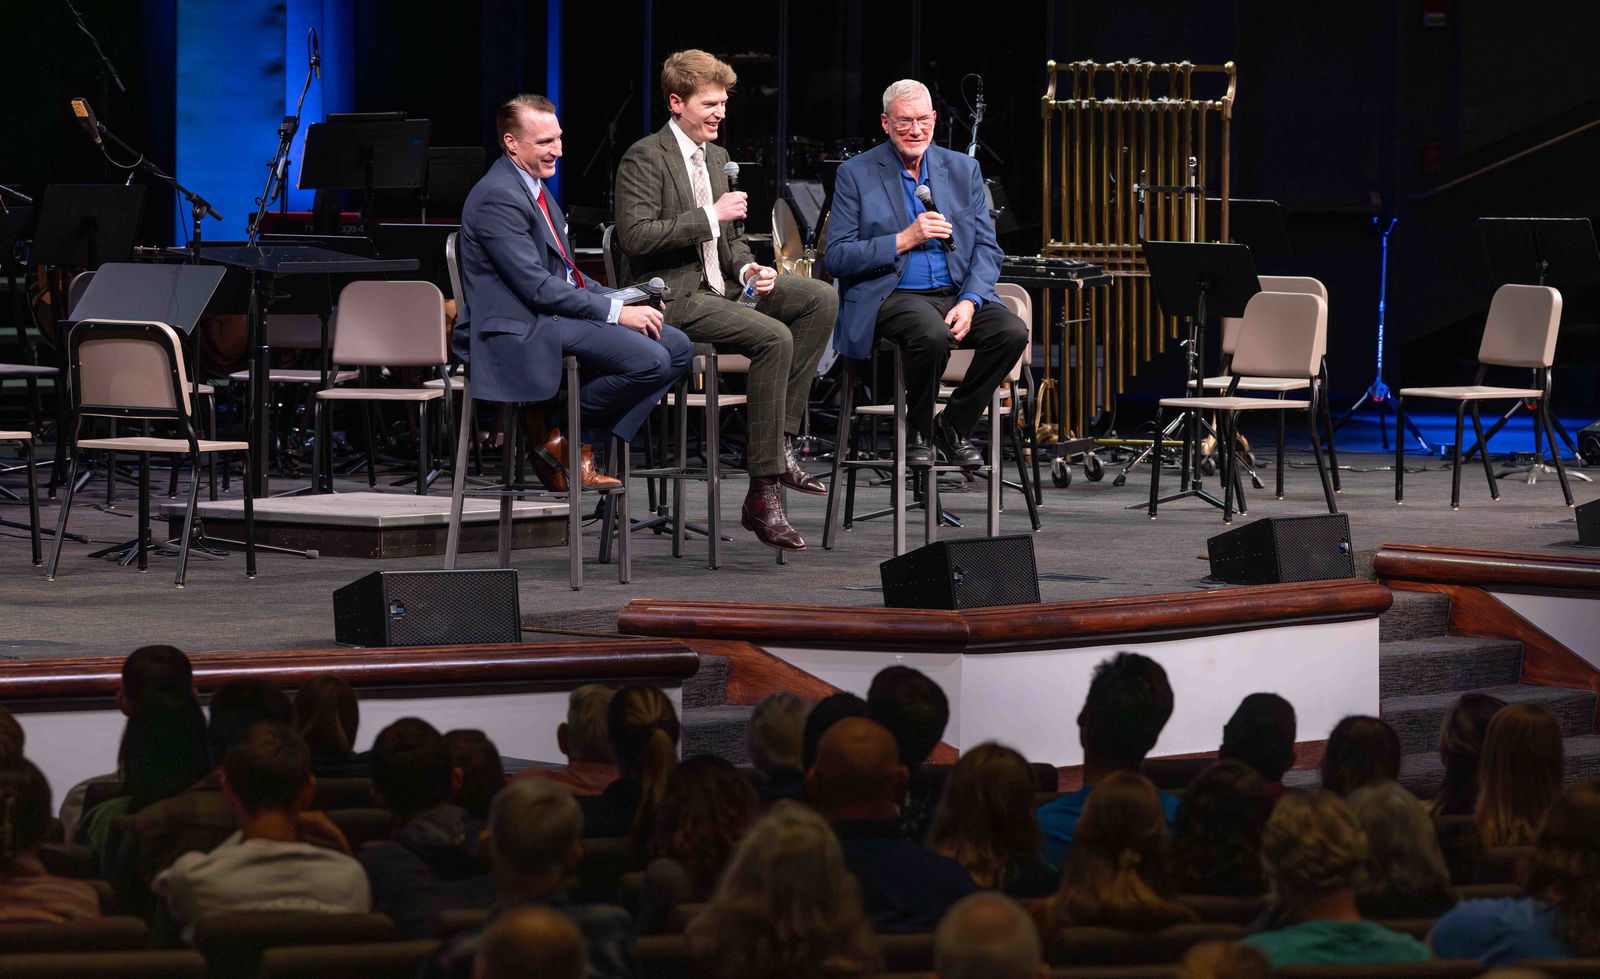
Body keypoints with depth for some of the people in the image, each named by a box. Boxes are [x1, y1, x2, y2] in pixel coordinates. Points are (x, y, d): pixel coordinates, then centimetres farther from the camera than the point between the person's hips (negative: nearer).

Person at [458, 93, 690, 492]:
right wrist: (616, 311, -18)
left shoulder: (534, 189, 18)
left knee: (676, 347, 2)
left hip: (556, 314, 11)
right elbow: (537, 288, -20)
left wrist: (621, 299, 7)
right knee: (649, 360, -25)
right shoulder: (497, 197, -15)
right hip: (521, 331, -11)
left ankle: (582, 443, 1)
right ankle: (556, 436, -7)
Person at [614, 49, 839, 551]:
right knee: (774, 337, -28)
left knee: (821, 298, -7)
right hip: (675, 297, -9)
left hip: (721, 286, 9)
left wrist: (748, 269, 2)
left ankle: (781, 440, -8)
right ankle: (763, 493, -27)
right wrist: (711, 217, -18)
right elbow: (636, 236, -20)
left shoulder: (716, 157, 19)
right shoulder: (644, 158, -9)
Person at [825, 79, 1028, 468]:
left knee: (1012, 332, -24)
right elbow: (837, 257, -6)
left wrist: (969, 301, -11)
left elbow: (987, 248, 8)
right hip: (892, 296, -4)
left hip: (957, 292, 4)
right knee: (932, 334, -37)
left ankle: (953, 428, -4)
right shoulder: (856, 173, 1)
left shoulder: (963, 169, 12)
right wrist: (904, 240, -16)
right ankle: (916, 432, -9)